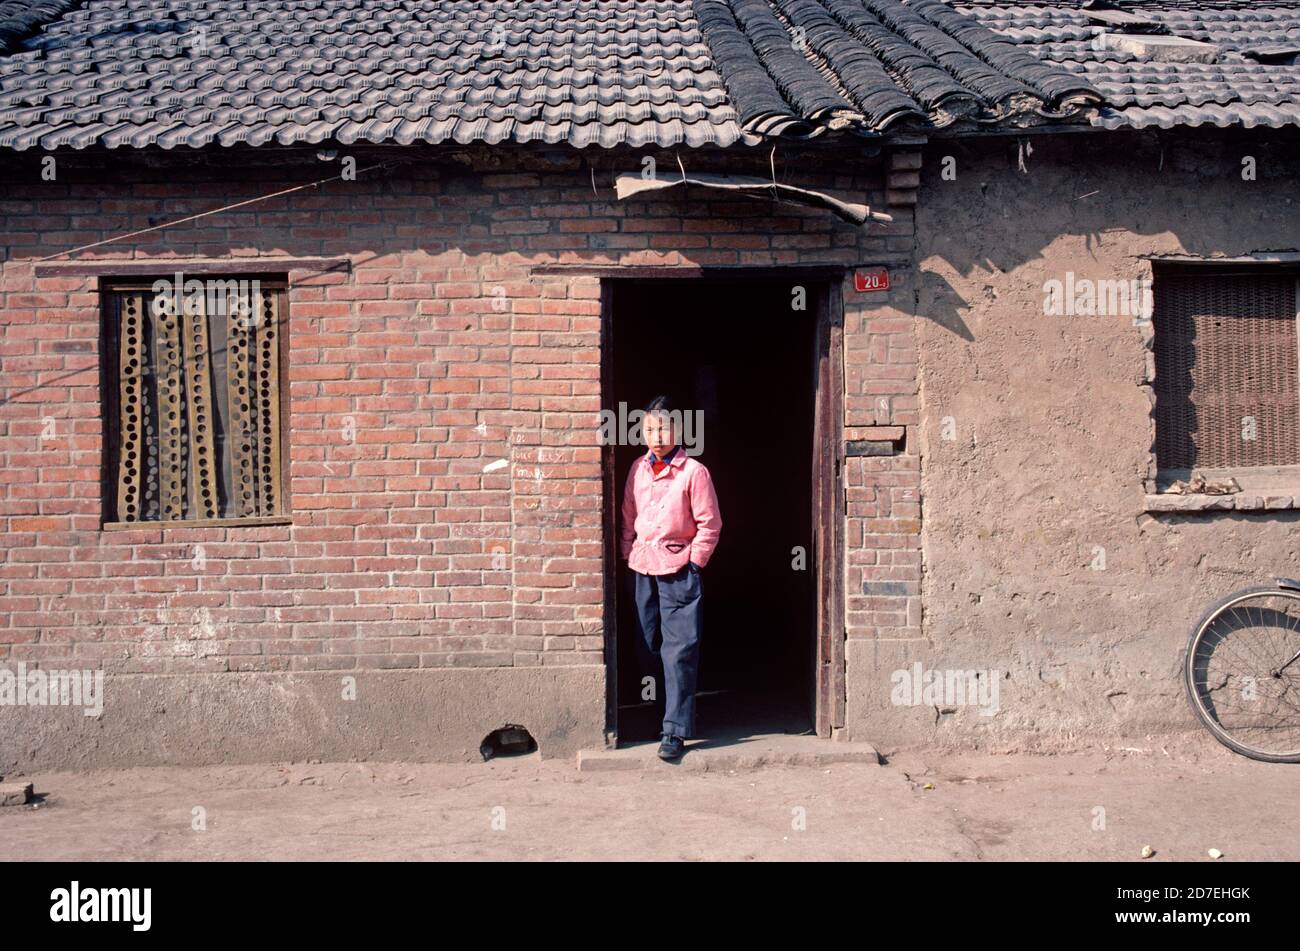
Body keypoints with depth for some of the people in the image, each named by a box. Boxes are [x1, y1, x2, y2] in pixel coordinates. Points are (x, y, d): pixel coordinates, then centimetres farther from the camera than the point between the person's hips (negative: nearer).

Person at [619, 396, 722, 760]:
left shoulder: (693, 471, -7)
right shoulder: (638, 469, 8)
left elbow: (709, 524, -5)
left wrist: (694, 563, -6)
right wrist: (626, 554, 10)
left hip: (679, 570, -5)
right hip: (642, 569, 6)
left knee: (679, 651, -8)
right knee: (649, 649, 12)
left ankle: (676, 731, -7)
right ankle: (664, 713, 28)